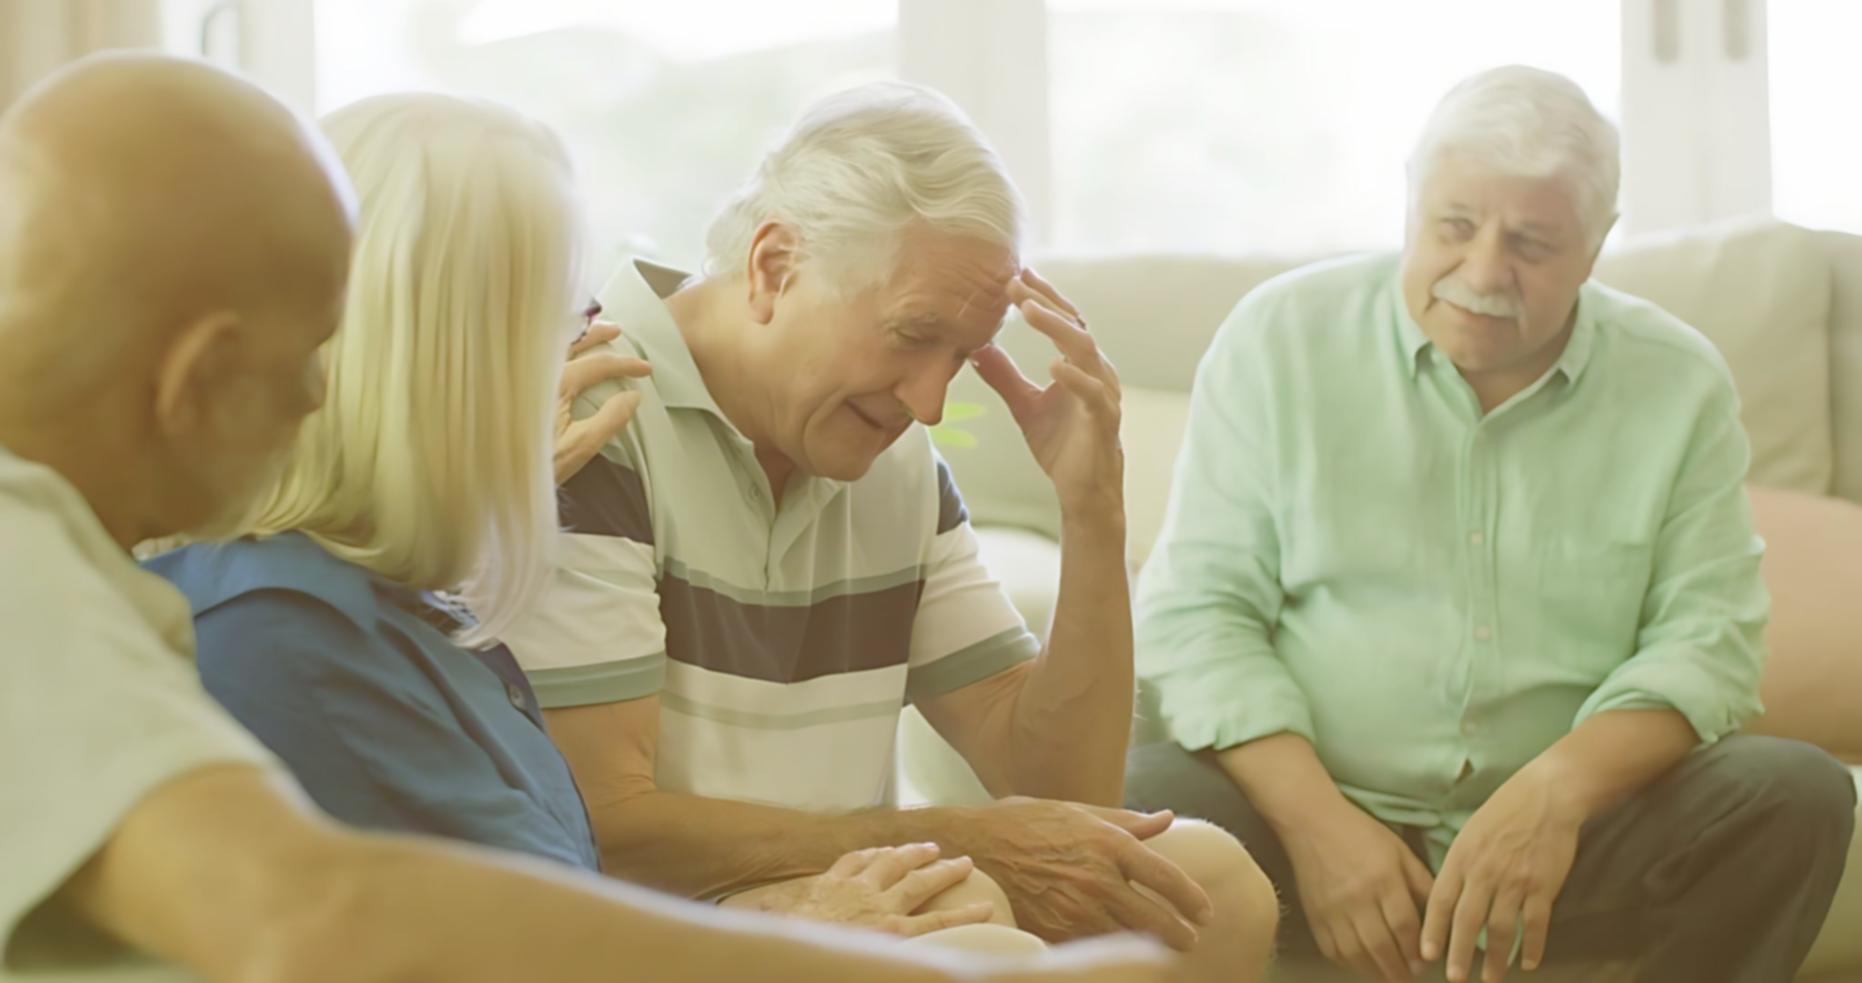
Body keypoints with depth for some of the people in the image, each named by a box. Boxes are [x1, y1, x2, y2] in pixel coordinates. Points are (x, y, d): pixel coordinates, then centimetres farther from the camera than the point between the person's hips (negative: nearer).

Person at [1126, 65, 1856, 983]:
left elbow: (1707, 634, -1)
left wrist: (1557, 791, -22)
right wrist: (1316, 820, -19)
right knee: (1138, 800, -31)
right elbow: (1195, 611, -4)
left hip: (1573, 828, 2)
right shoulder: (1280, 336, -1)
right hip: (1311, 806, -2)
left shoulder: (1678, 382, 4)